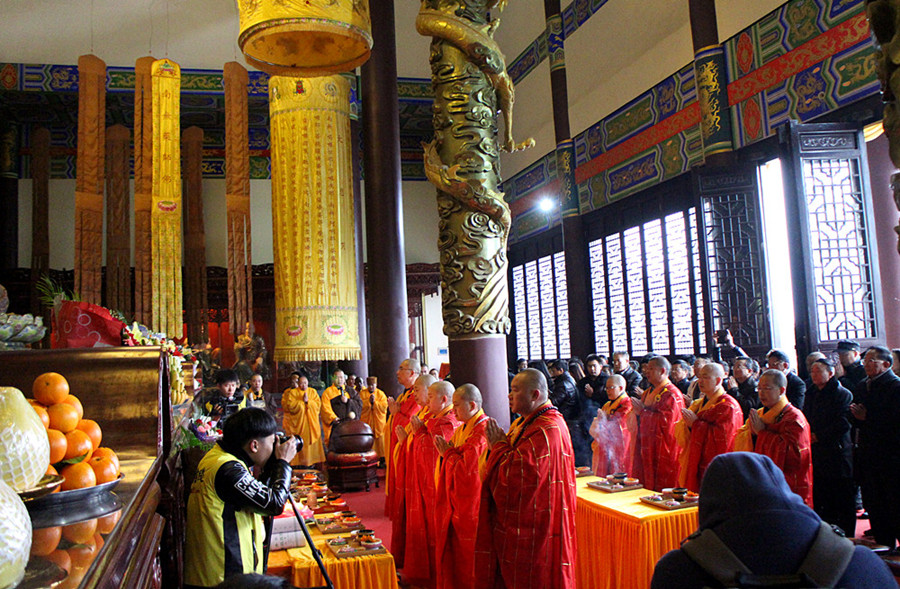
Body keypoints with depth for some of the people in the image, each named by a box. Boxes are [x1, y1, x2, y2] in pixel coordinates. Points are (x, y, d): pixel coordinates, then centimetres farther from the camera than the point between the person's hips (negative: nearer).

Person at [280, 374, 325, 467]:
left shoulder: (313, 392, 12)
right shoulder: (292, 392, 5)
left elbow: (318, 405, 1)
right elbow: (290, 405, -8)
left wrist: (308, 401, -12)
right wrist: (302, 401, -11)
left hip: (311, 422, 2)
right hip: (298, 423, -2)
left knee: (311, 442, -1)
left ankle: (310, 462, 4)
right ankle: (299, 463, -2)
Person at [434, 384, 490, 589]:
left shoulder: (482, 431, -19)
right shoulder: (462, 429, 12)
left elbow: (465, 468, -23)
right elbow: (452, 463, 18)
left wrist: (447, 453, -9)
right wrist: (447, 451, -1)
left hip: (471, 504, -9)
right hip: (455, 506, 9)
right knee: (452, 554, 16)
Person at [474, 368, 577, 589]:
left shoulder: (547, 430, -22)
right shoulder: (525, 422, 11)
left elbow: (514, 474, -27)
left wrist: (498, 445, -12)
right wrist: (498, 445, -2)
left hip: (533, 527, -10)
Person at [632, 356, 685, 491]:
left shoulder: (672, 395, -11)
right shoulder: (648, 393, 16)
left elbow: (666, 421, -24)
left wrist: (643, 411, -16)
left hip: (664, 452, -9)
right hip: (648, 451, 9)